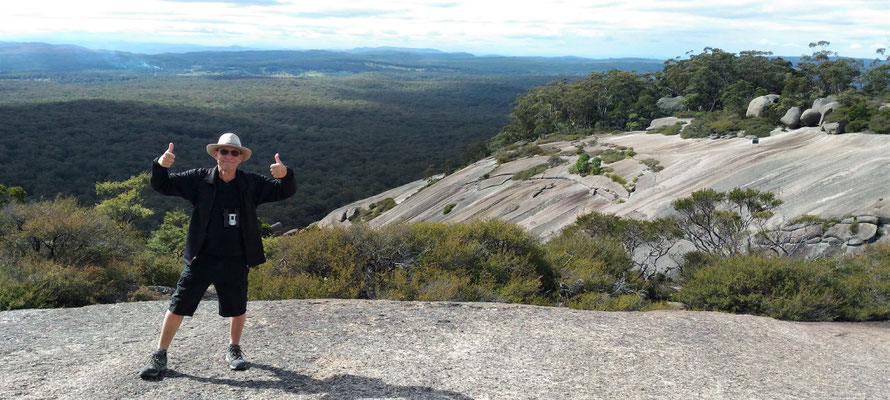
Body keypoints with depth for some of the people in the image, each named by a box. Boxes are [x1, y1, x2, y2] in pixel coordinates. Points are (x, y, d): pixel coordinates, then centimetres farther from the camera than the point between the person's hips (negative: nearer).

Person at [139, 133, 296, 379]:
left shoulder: (251, 184, 2)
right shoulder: (200, 179, -2)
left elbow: (285, 192, 3)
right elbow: (163, 185, -1)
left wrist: (285, 175, -19)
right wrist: (161, 165, -22)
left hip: (235, 262, 2)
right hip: (202, 259, -1)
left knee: (238, 308, 13)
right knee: (179, 306, 2)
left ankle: (234, 350, 37)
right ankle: (159, 356, 18)